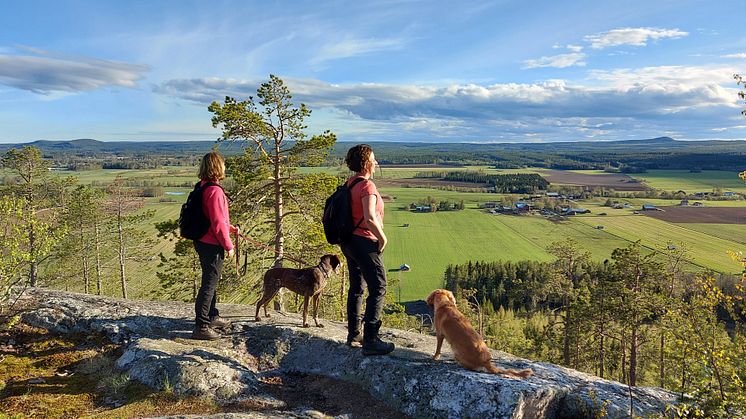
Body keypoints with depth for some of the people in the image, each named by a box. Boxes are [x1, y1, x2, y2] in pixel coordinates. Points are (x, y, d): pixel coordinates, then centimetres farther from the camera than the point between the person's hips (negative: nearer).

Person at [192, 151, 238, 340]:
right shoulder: (215, 191, -22)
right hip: (212, 245, -10)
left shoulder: (203, 187, 9)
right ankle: (201, 326, 6)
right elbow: (218, 223, -23)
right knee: (209, 284, -1)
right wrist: (228, 245, -13)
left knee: (211, 281, 22)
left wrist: (231, 229, 22)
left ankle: (212, 317, 36)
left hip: (203, 242, 10)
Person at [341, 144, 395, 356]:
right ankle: (370, 340, -5)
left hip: (349, 241, 10)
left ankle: (353, 334, 29)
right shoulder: (367, 186, -19)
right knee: (378, 289, -4)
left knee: (357, 287, 19)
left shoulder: (350, 183, 9)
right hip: (364, 242, -10)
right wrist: (383, 237, -15)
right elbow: (370, 218, -30)